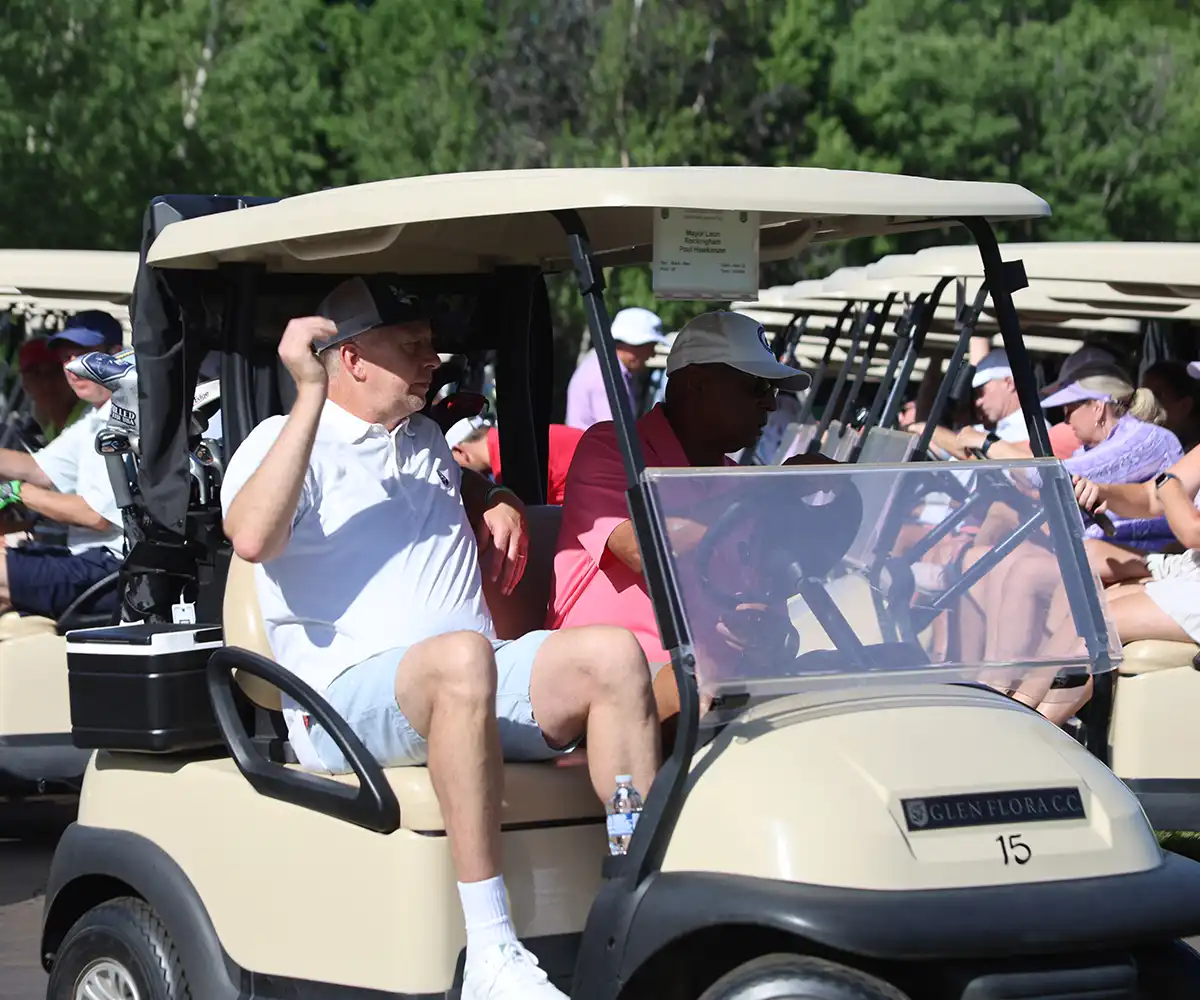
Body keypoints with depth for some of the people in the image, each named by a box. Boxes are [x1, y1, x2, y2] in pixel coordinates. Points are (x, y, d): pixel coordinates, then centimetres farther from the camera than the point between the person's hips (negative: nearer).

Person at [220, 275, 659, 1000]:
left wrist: (500, 502, 25)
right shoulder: (283, 442, 5)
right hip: (347, 696, -7)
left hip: (479, 693, 7)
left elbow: (468, 485, 51)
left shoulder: (425, 440, 28)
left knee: (613, 652, -22)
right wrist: (310, 396, -19)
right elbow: (253, 538, -17)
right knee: (463, 656, -40)